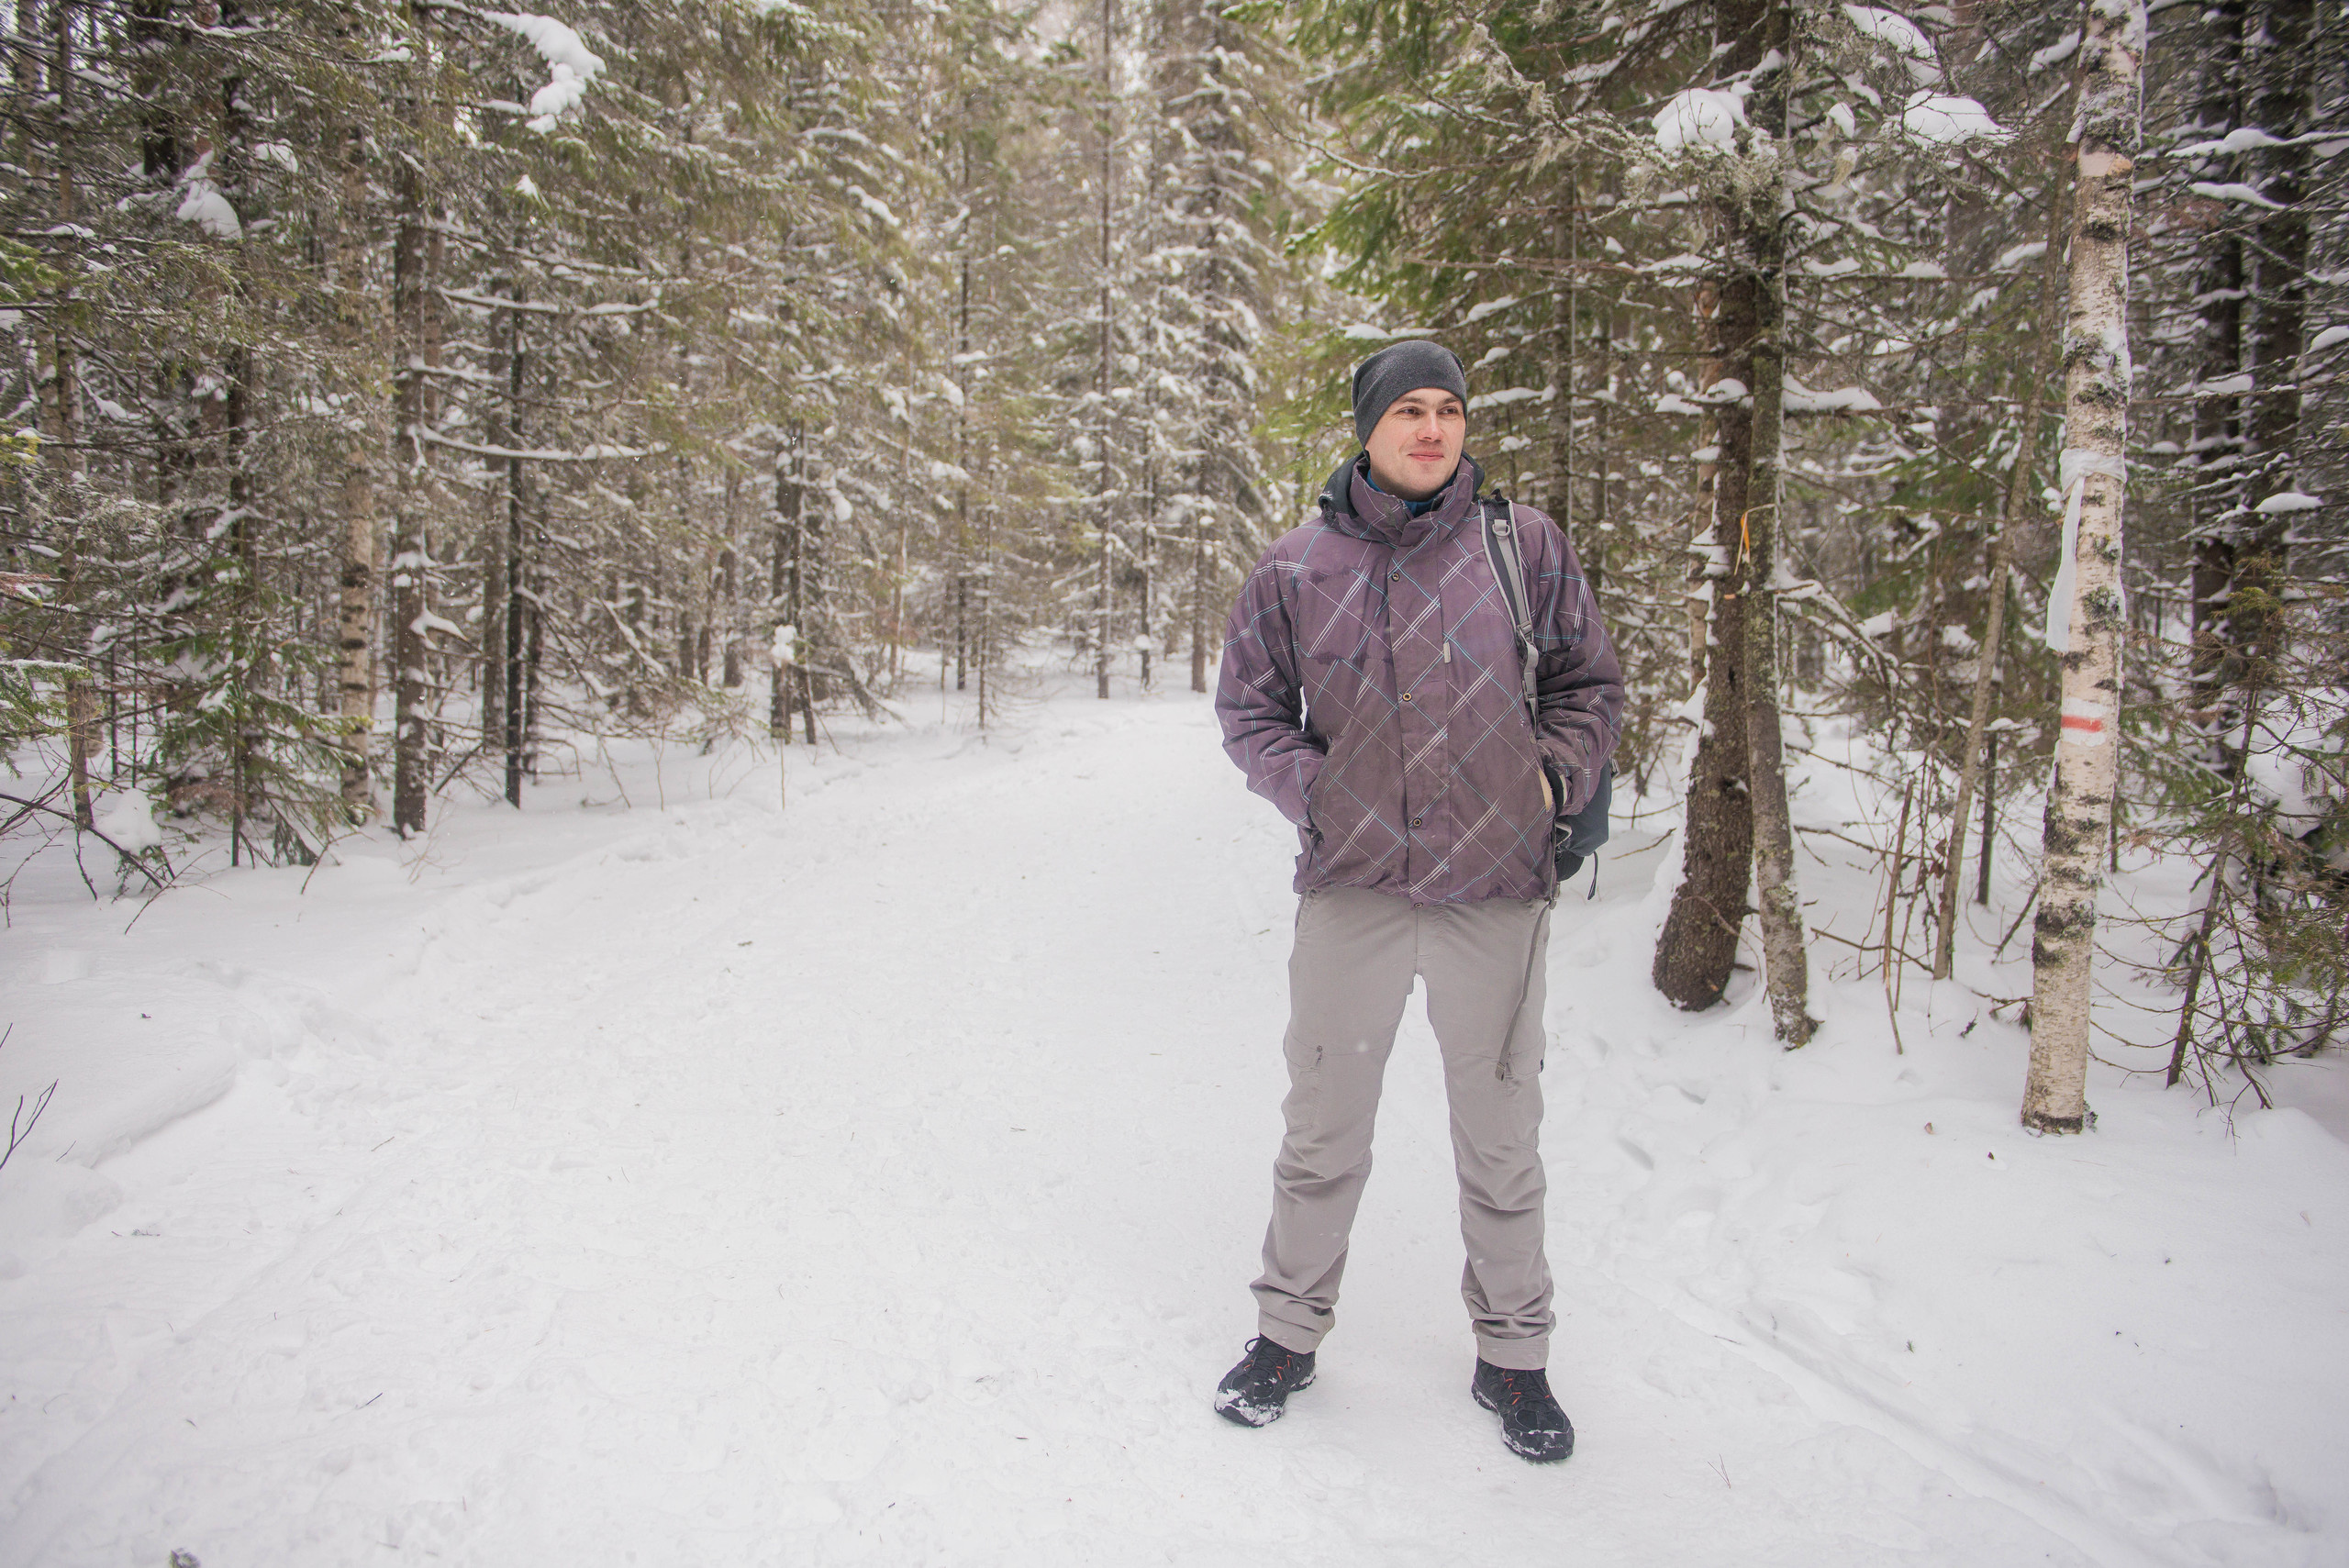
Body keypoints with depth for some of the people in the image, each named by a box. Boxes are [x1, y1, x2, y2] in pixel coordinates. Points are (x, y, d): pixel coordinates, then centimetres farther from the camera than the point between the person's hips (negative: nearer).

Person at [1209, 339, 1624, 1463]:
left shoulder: (1526, 547, 2)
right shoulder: (1297, 568, 1)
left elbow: (1590, 685, 12)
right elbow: (1248, 707, 11)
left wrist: (1554, 777, -2)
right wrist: (1310, 790, -3)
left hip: (1496, 888, 0)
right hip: (1350, 888, 0)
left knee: (1500, 1139, 12)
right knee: (1322, 1128, 11)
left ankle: (1513, 1354, 30)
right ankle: (1290, 1329, 30)